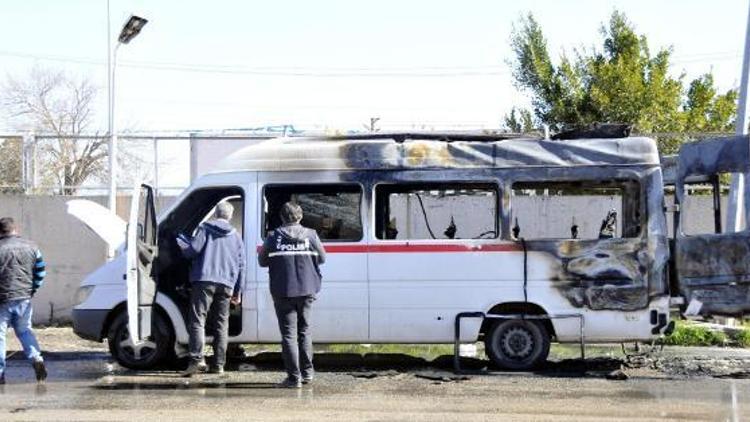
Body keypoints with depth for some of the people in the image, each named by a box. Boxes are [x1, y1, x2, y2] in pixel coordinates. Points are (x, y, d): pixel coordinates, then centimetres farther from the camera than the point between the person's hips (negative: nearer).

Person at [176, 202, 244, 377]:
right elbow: (241, 265, 18)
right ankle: (218, 365, 10)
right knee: (221, 325, 10)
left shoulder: (205, 228, 6)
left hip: (205, 280, -4)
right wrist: (238, 291, 21)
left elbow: (192, 250, -7)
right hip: (226, 284, 4)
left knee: (197, 320, -7)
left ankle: (197, 359, -22)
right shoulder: (236, 236, 19)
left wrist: (181, 240, 14)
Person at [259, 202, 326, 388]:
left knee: (289, 334, 2)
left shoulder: (273, 237, -5)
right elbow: (321, 258, 7)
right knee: (304, 331, 18)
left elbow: (262, 261, 2)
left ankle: (294, 377, -2)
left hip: (283, 292, -2)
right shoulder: (310, 235, -1)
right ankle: (307, 373, 21)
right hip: (307, 290, 2)